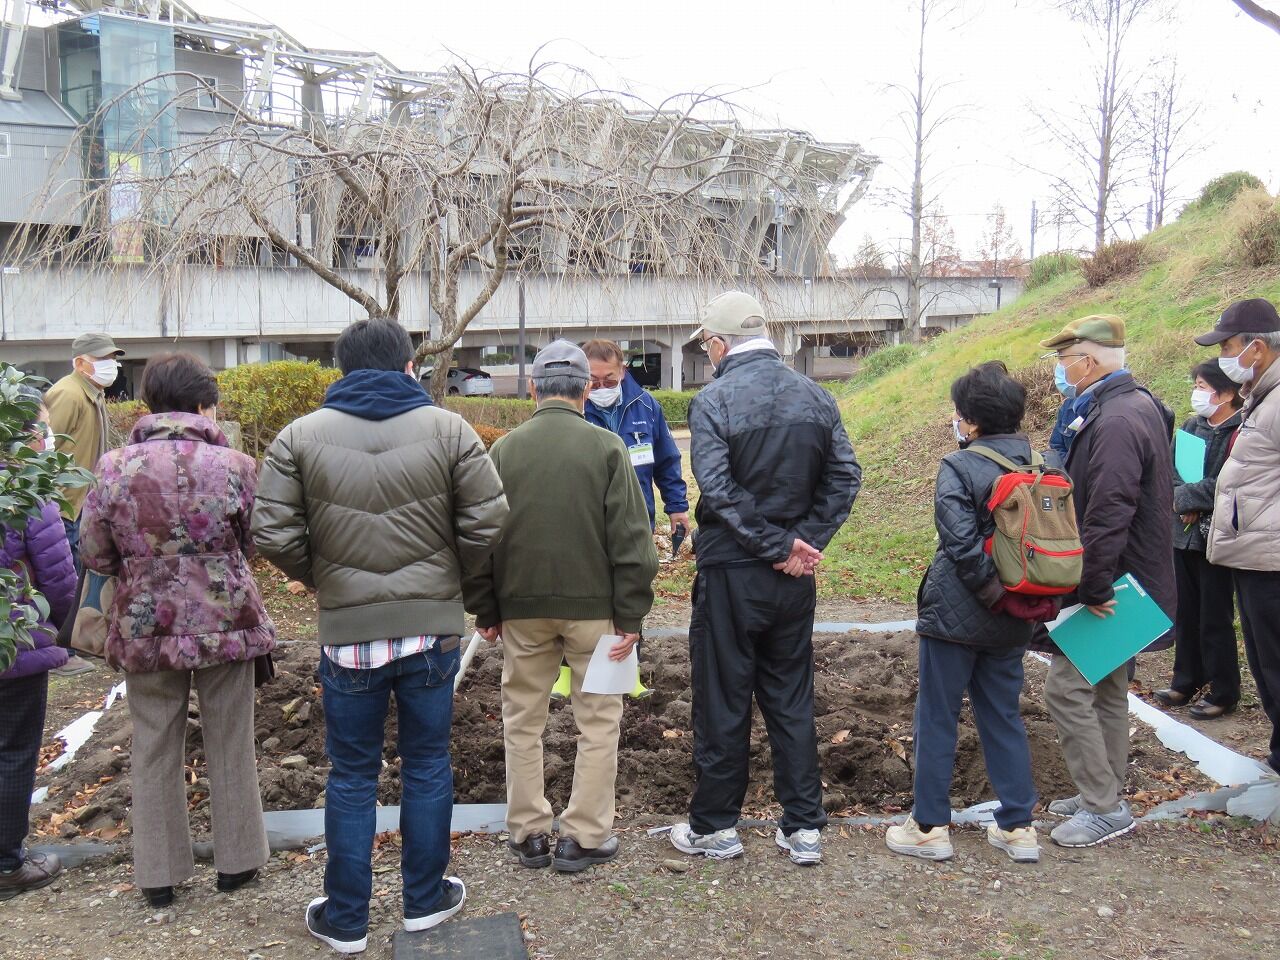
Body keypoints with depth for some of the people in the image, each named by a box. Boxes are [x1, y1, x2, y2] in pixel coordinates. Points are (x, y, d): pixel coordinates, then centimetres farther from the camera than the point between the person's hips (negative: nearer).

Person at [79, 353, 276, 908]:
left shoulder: (113, 468, -7)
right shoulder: (232, 465, -11)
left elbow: (94, 554, 0)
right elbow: (256, 544, -2)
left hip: (145, 627, 1)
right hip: (225, 622, -1)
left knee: (154, 748, 14)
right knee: (230, 744, 14)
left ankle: (158, 874, 24)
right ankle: (236, 860, 26)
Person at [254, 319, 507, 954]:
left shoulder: (300, 437, -2)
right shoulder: (447, 429, -3)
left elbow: (274, 536, -6)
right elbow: (486, 522, -6)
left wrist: (321, 578, 12)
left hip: (346, 631, 0)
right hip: (432, 627, 0)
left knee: (351, 777, 12)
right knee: (427, 766, 15)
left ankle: (345, 920, 24)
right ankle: (425, 901, 28)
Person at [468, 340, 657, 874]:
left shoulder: (504, 450, 2)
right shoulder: (606, 447, -6)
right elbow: (630, 540, -8)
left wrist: (486, 612, 13)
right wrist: (631, 616, -3)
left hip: (522, 608, 3)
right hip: (593, 606, -2)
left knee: (523, 720, 14)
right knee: (597, 721, 9)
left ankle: (529, 834, 21)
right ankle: (584, 836, 12)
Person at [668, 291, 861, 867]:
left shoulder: (714, 401, -12)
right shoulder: (815, 396, 4)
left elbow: (718, 491, -20)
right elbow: (845, 476, 0)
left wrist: (779, 545, -15)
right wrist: (803, 543, -6)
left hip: (730, 573, -5)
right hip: (795, 579, 5)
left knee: (722, 701, 7)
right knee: (792, 700, 15)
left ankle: (714, 827, 20)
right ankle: (804, 828, 20)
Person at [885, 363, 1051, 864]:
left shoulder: (959, 467, -15)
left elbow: (962, 545, -23)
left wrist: (996, 594, -13)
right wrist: (1024, 601, 7)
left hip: (955, 614, -6)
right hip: (1012, 624, 6)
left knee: (937, 717, 6)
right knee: (1004, 716, 17)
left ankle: (930, 827, 13)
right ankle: (1019, 826, 21)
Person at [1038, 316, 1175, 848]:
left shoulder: (1116, 421, -23)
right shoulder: (1138, 406, 11)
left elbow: (1107, 515, -29)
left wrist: (1094, 589, -24)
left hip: (1110, 587, -11)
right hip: (1120, 582, 11)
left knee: (1066, 688, -5)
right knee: (1107, 689, 18)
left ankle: (1104, 807, 3)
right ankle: (1104, 794, 30)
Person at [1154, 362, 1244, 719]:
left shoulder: (1239, 432, -14)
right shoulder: (1191, 427, 10)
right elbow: (1171, 470, 5)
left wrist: (1188, 498, -12)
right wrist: (1185, 500, -12)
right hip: (1184, 533, 7)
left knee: (1215, 618, 2)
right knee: (1185, 613, 16)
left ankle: (1223, 692, 15)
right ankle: (1186, 682, 29)